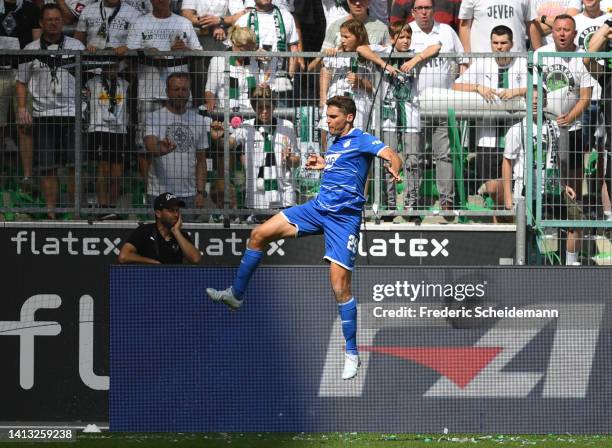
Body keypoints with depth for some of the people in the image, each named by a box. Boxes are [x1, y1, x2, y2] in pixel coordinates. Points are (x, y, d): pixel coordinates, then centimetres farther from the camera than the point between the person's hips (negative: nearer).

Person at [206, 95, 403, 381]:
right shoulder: (334, 144, 15)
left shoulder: (361, 140, -9)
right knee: (259, 234, 4)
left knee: (340, 286, -13)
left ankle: (351, 353, -2)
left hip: (344, 216, -8)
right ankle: (236, 295, 18)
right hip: (318, 207, 8)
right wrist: (322, 165, 14)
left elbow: (392, 156, -23)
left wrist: (393, 170, -46)